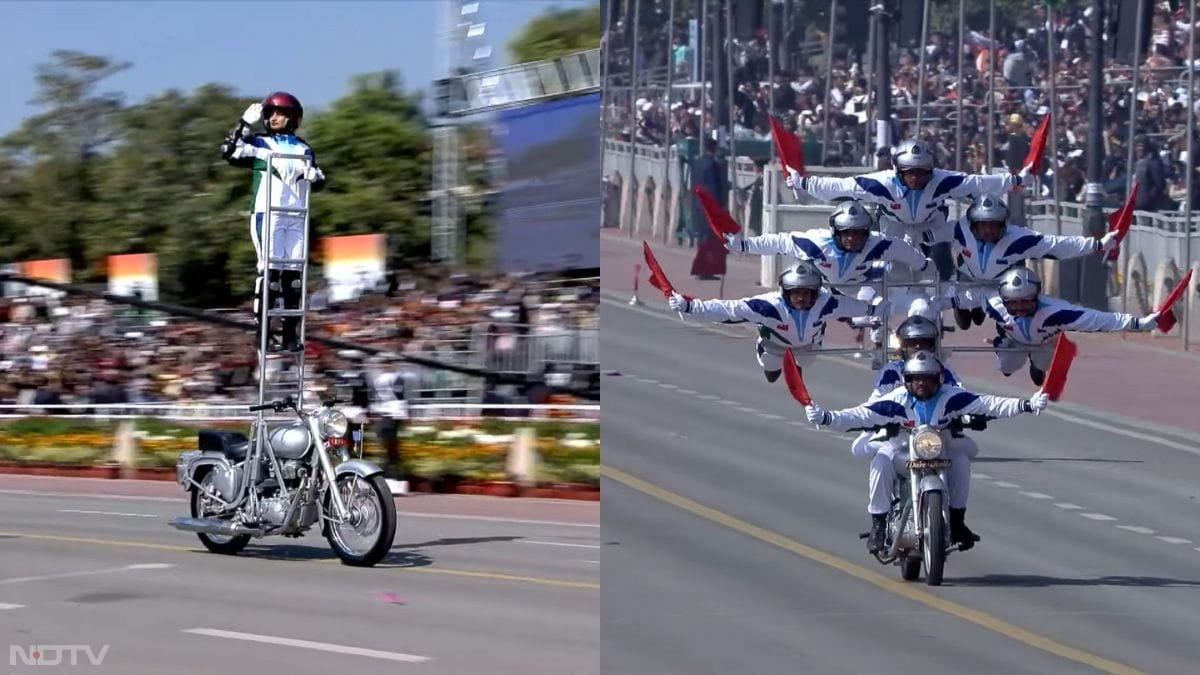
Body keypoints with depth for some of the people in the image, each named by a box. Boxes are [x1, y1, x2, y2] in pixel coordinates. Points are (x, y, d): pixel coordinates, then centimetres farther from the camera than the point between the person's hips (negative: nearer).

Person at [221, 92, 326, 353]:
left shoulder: (303, 149, 18)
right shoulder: (259, 143, 8)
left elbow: (318, 183, 20)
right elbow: (229, 152, -6)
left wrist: (311, 174, -3)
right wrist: (246, 123, -11)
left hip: (296, 217, 4)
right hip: (267, 213, -4)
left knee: (294, 274, 2)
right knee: (270, 270, -13)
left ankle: (291, 334, 6)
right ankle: (263, 333, -13)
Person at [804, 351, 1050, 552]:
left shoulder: (951, 397, -9)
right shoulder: (896, 401, -12)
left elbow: (989, 404, -13)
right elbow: (860, 415, -17)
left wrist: (1028, 405, -22)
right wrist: (825, 418, -30)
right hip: (903, 456, -1)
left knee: (961, 458, -25)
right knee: (881, 460, -29)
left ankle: (957, 520, -6)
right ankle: (878, 524, -19)